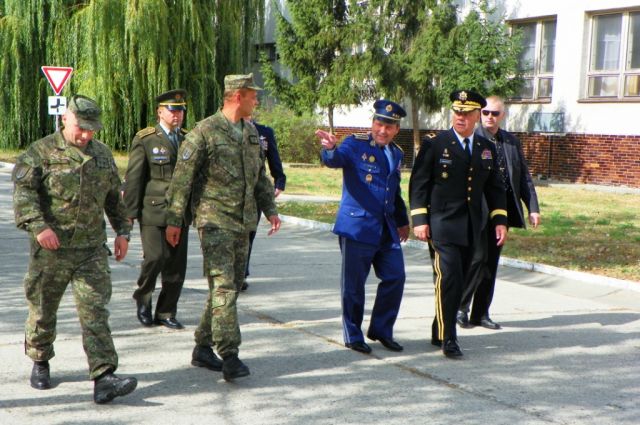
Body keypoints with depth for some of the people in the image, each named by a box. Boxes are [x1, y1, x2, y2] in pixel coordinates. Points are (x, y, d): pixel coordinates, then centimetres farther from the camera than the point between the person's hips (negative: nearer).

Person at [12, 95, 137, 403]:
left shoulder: (102, 154, 12)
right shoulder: (41, 152, -4)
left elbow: (114, 196, 21)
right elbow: (23, 191, -13)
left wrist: (122, 231, 15)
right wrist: (38, 226, -25)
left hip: (92, 249, 3)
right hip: (51, 248, -3)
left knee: (95, 311, -6)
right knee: (43, 309, 11)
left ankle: (103, 379, -12)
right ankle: (39, 364, 34)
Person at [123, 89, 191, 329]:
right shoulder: (144, 140, -1)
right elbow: (133, 179, -3)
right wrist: (130, 213, -8)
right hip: (153, 211, -4)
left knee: (177, 265, 2)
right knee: (155, 257, -13)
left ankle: (166, 313, 14)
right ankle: (142, 298, 14)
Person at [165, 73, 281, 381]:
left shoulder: (251, 133, 14)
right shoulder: (204, 132, -10)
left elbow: (260, 176, 23)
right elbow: (182, 177, -9)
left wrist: (270, 209, 15)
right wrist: (174, 219, -10)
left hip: (243, 222, 8)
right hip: (214, 221, -8)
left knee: (230, 287, 10)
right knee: (223, 287, -14)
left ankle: (203, 348, 20)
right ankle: (229, 356, -17)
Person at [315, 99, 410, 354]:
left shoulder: (397, 154, 15)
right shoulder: (356, 144, -5)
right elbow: (334, 161, -25)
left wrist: (402, 221, 27)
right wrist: (330, 149, -46)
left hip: (387, 229, 6)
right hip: (357, 226, -6)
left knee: (395, 278, 6)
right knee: (354, 283, 1)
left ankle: (381, 330, 21)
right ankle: (353, 336, 13)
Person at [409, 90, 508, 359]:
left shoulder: (487, 148, 11)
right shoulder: (434, 145, -3)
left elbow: (494, 187, 16)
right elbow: (418, 183, -3)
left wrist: (500, 220, 6)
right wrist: (419, 220, -10)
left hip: (471, 227, 5)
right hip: (443, 225, -5)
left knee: (457, 282, 9)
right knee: (449, 279, -13)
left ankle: (439, 333, 23)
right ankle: (448, 339, -4)